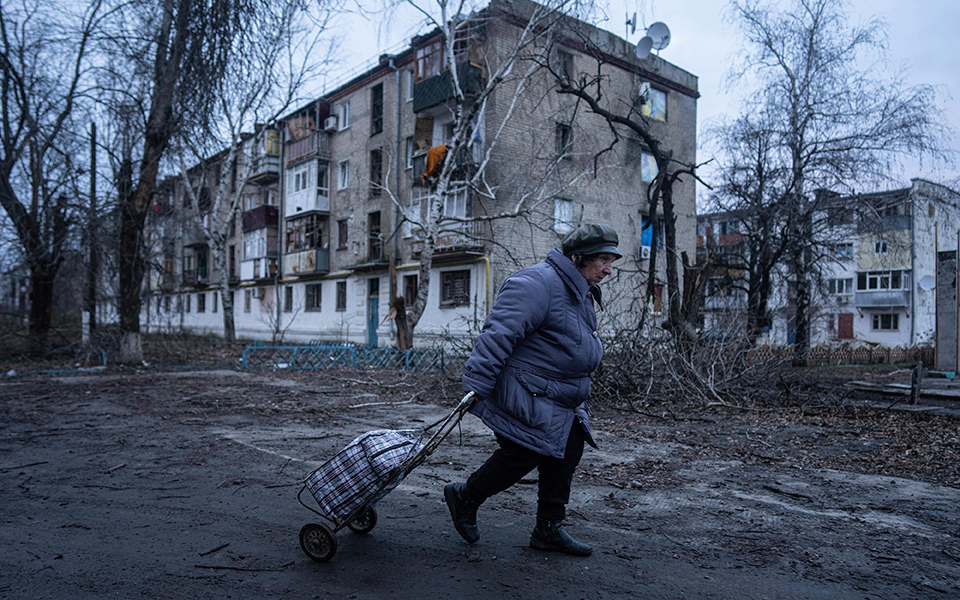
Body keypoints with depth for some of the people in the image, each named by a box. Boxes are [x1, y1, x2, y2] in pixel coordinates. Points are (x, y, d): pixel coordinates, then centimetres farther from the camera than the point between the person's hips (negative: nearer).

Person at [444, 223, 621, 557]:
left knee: (568, 453, 8)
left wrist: (573, 398, 27)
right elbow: (499, 334, -26)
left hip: (559, 400, 10)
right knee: (521, 456, -5)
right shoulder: (538, 284, -20)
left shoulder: (582, 295, 15)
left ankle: (549, 529, 21)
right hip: (524, 396, -10)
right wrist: (475, 386, -29)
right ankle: (465, 498, 20)